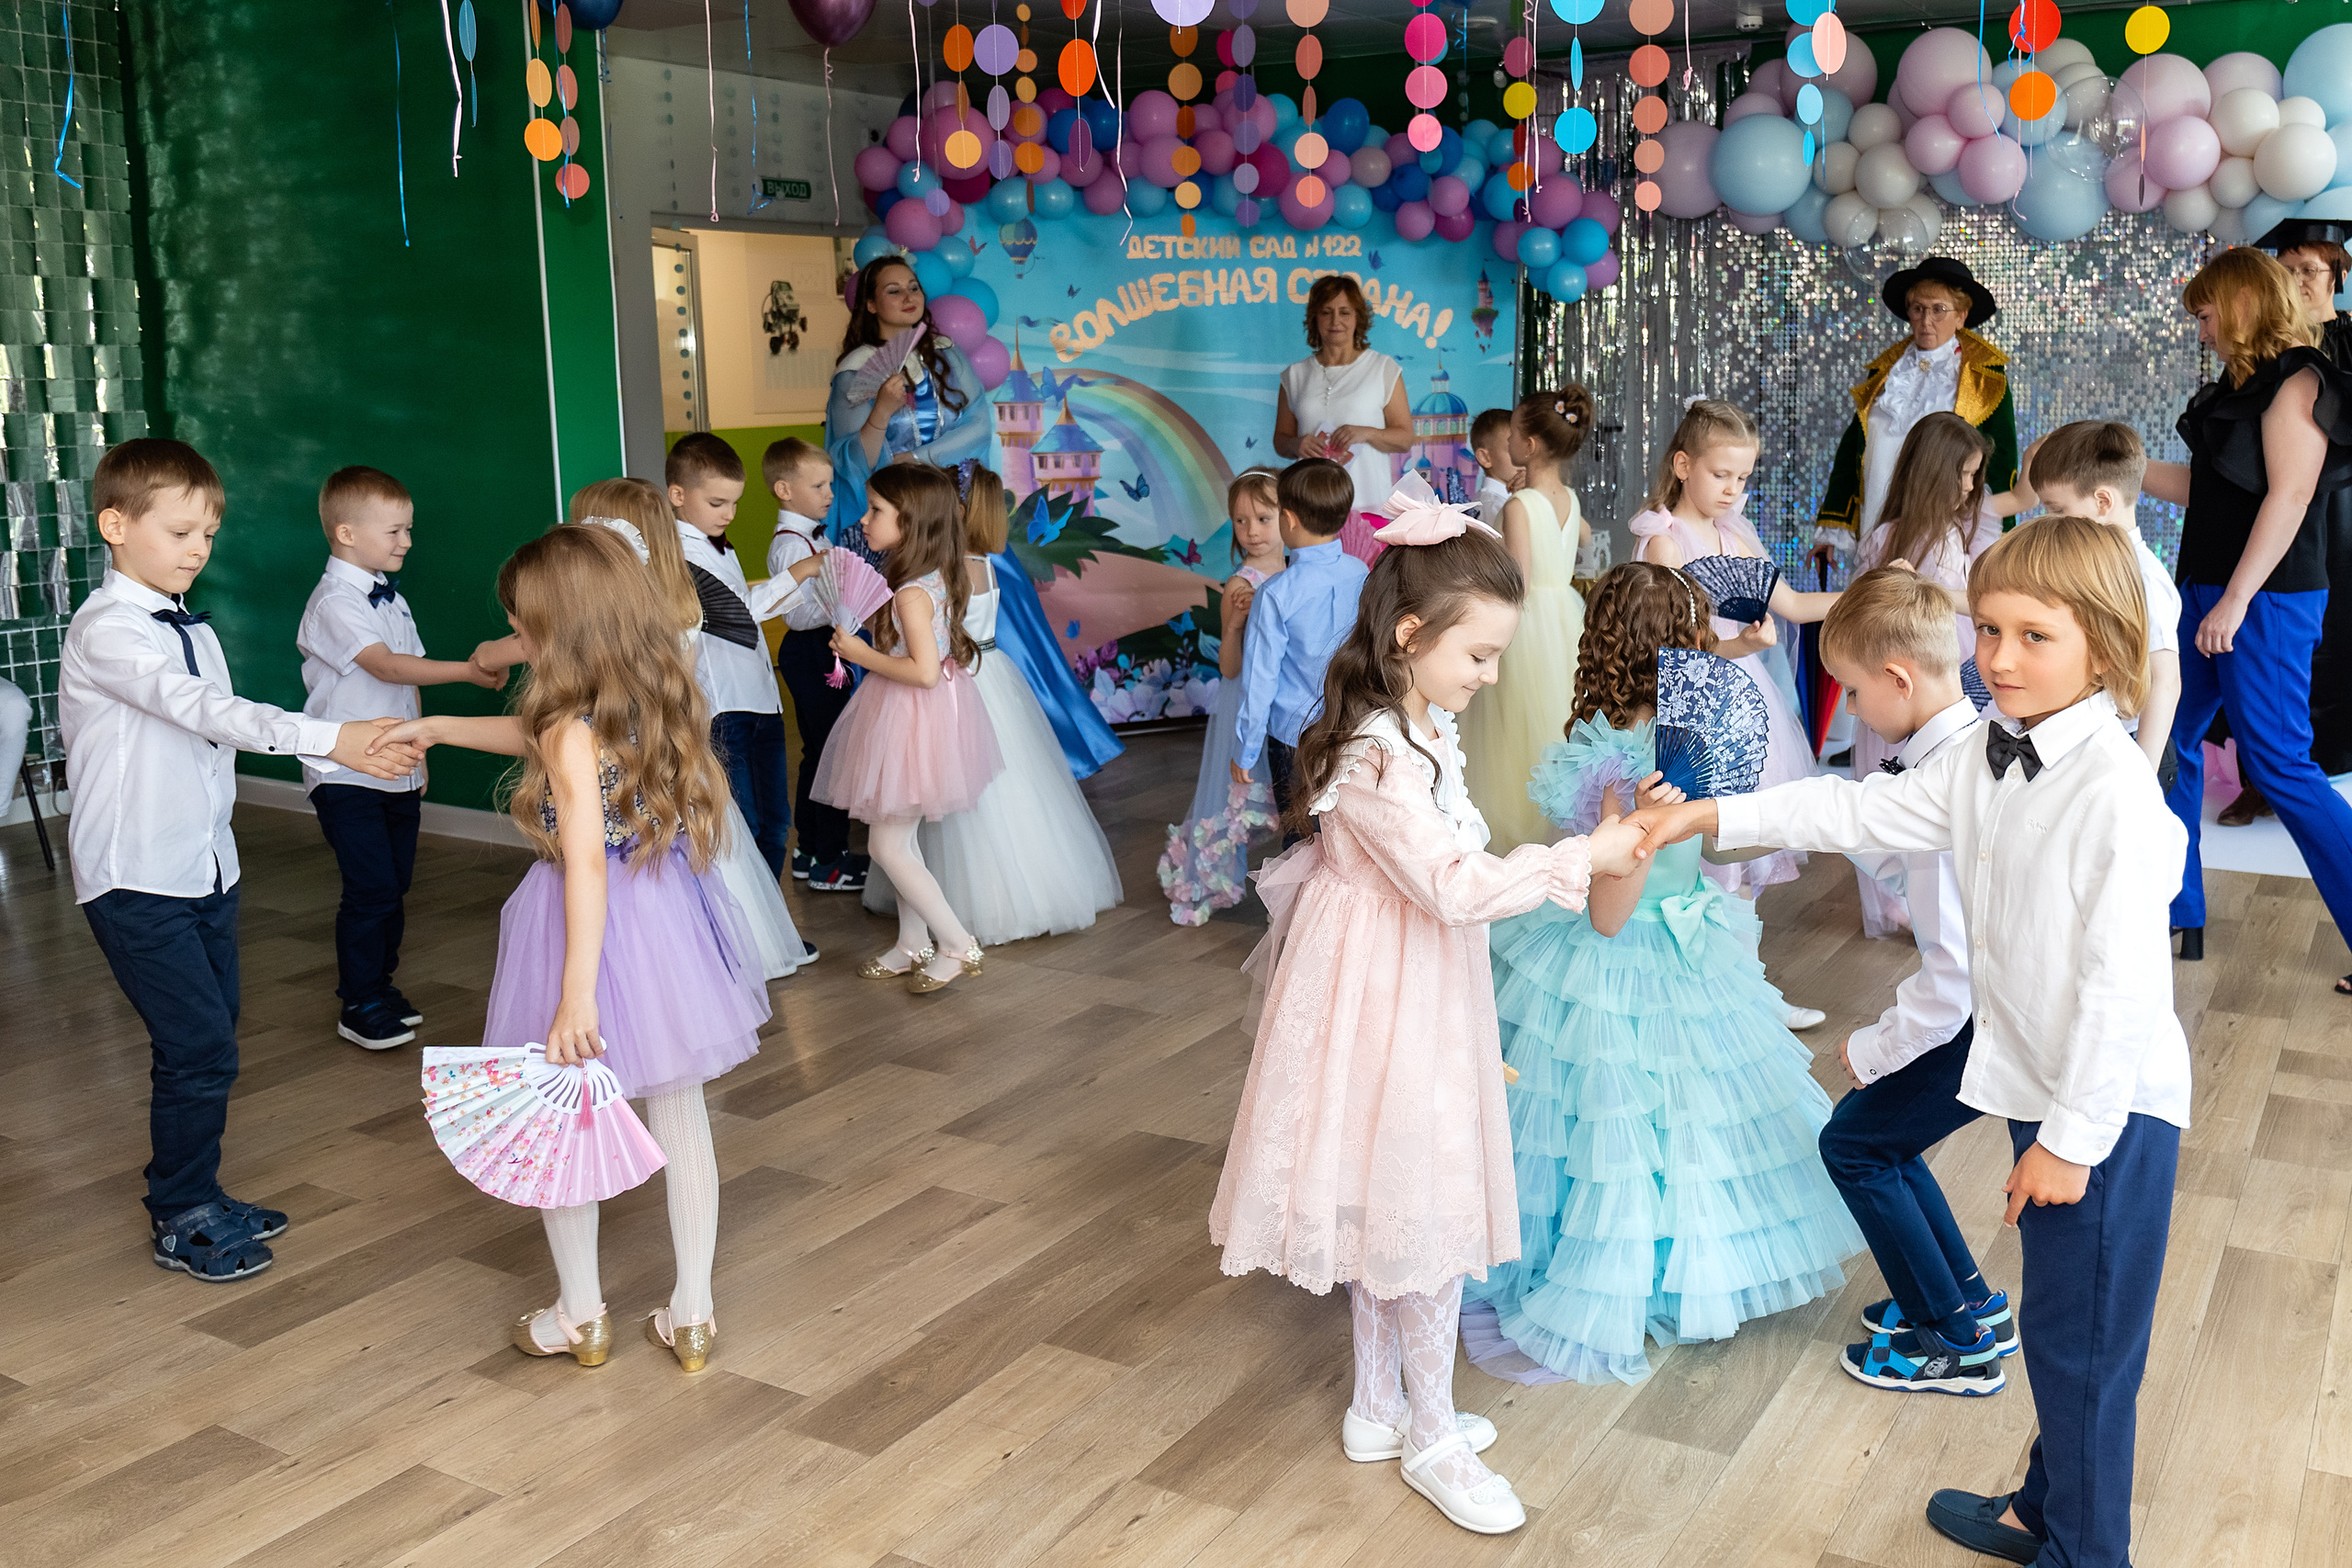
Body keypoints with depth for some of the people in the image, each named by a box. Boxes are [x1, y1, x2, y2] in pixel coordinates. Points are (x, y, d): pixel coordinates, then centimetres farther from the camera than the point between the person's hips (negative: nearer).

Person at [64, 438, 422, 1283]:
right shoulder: (105, 629, -16)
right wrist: (329, 738, -37)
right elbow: (200, 709, -29)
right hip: (137, 879, -8)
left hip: (206, 871, 8)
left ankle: (196, 1198, 30)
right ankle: (180, 1221, 10)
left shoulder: (191, 627, 10)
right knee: (198, 1047, -7)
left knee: (208, 1045, 14)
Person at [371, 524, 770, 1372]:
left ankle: (580, 1316, 27)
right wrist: (438, 727, 29)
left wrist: (576, 994, -26)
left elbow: (586, 863, -25)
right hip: (669, 920, 7)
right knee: (681, 1118, 13)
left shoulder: (574, 730, -19)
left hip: (596, 929, -7)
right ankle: (692, 1315, 22)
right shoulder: (665, 700, 4)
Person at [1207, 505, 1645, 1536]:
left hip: (1421, 998, 10)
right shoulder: (1379, 757, -26)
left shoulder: (1420, 732, 6)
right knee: (1425, 1219, 2)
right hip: (1388, 1009, -10)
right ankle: (1431, 1438, 20)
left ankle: (1380, 1408, 34)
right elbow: (1455, 887, -28)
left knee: (1389, 1208, 19)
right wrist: (1578, 860, -24)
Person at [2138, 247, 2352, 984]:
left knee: (2279, 763, -9)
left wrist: (2236, 600, -23)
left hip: (2267, 600, -9)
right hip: (2209, 592, 9)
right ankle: (2176, 916, 19)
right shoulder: (2241, 386, 15)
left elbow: (2288, 496, -19)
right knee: (2170, 745, 10)